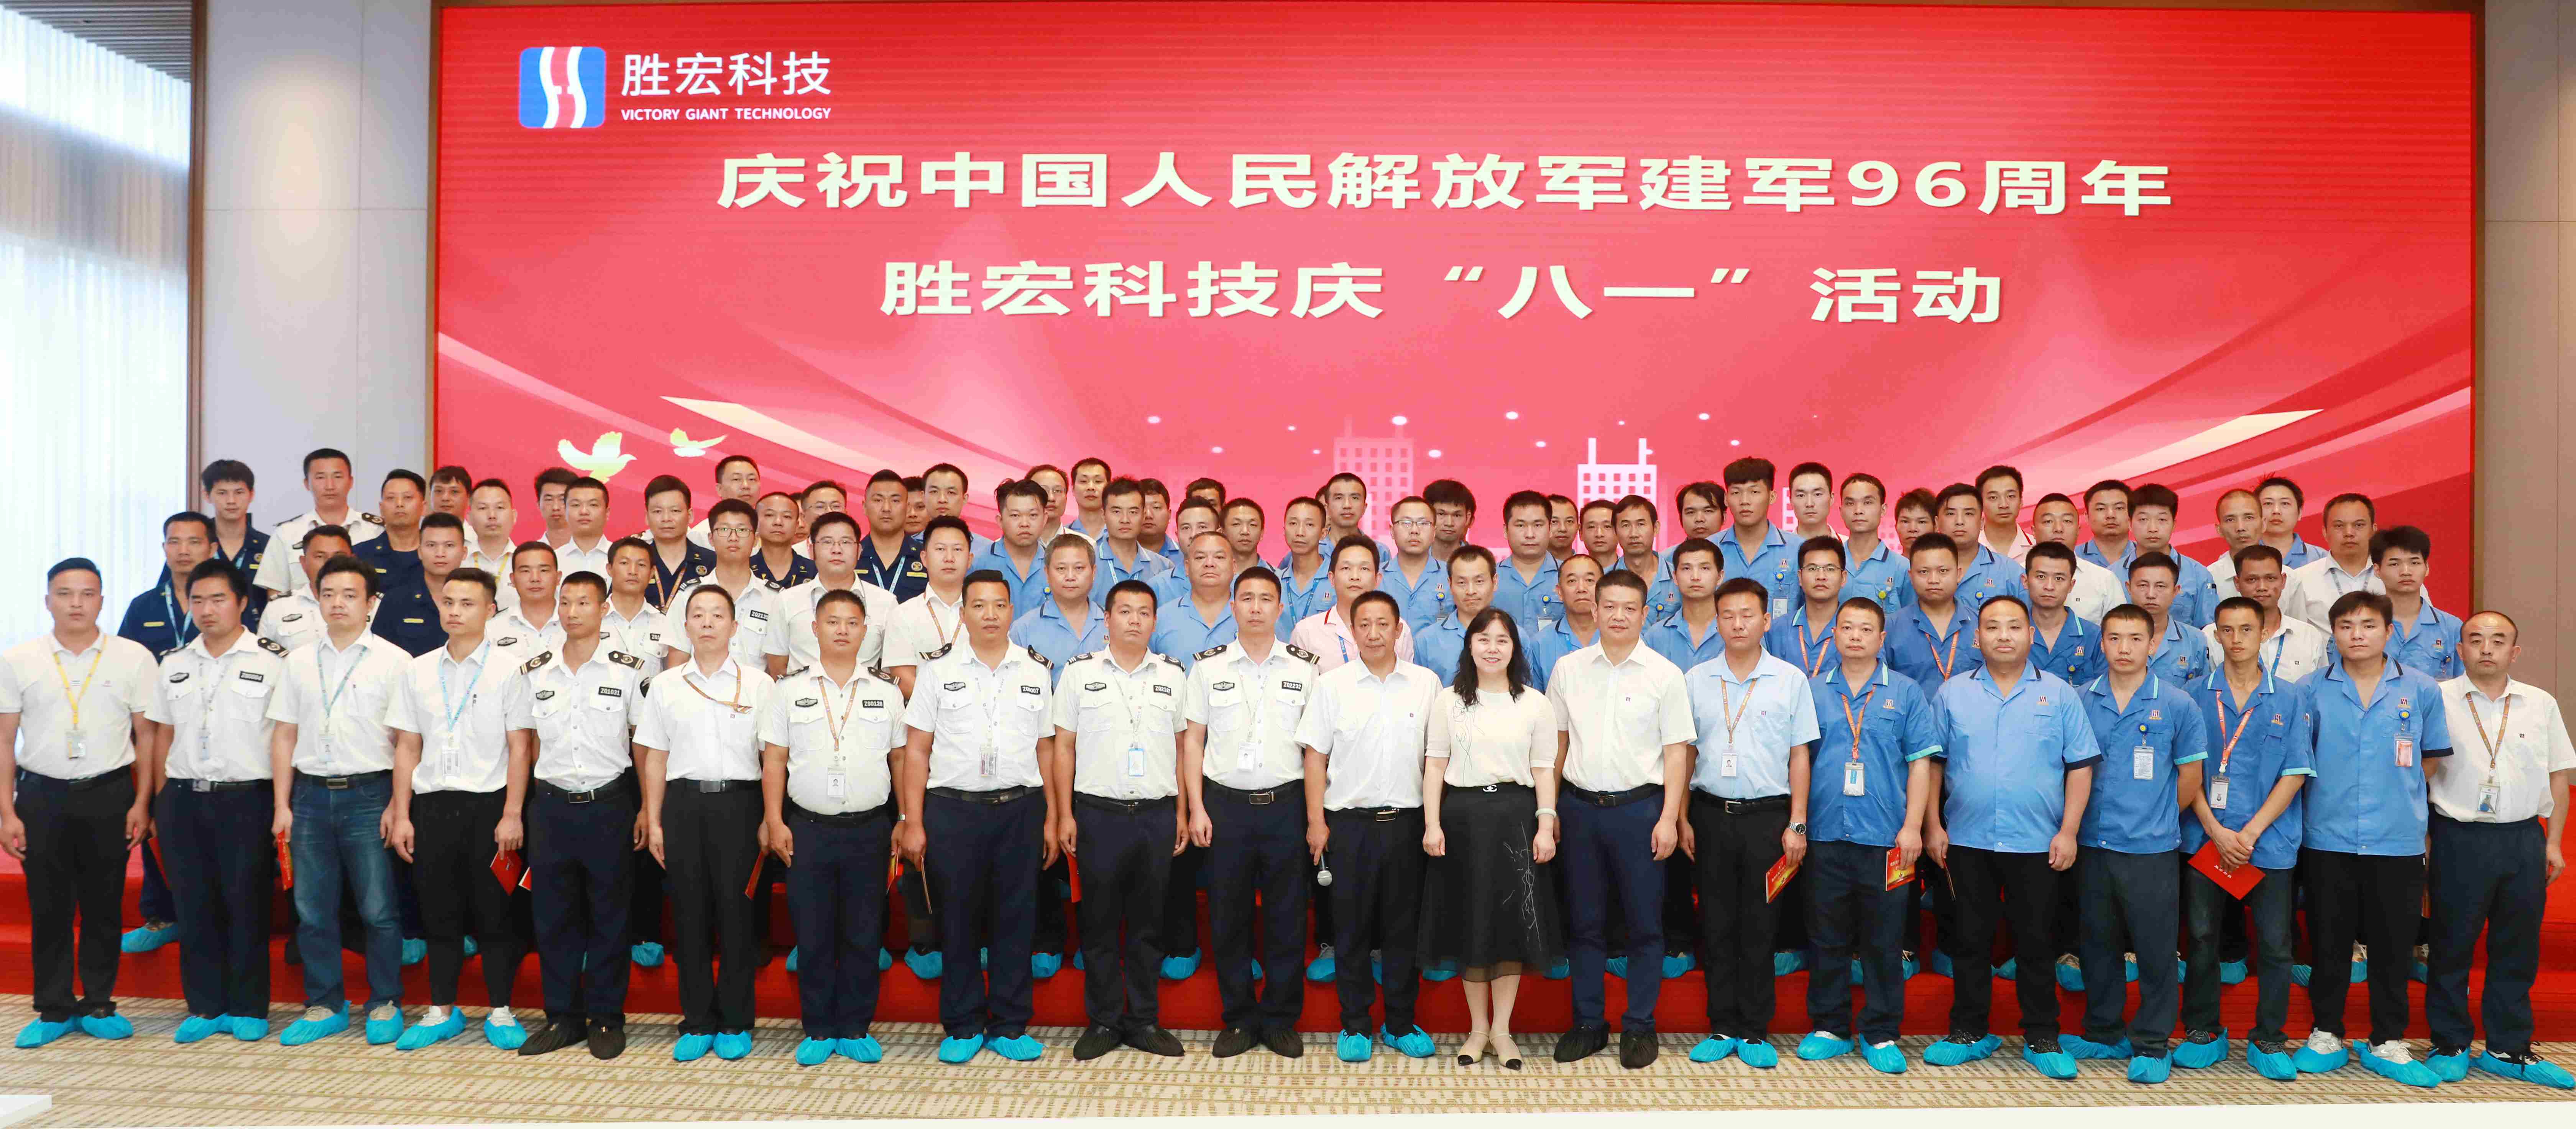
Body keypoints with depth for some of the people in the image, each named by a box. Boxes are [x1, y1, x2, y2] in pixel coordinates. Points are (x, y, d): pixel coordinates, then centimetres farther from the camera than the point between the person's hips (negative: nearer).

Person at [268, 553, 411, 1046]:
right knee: (313, 911, 8)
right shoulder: (300, 660, 11)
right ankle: (324, 1006, 20)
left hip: (368, 794, -4)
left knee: (378, 910, -1)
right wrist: (282, 805, 7)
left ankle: (384, 1005, 12)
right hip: (311, 795, 4)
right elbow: (284, 735, 13)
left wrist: (397, 806, -9)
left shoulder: (393, 661, -1)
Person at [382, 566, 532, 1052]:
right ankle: (442, 1012, 21)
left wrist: (512, 814, -10)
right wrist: (402, 814, 5)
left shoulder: (509, 669, -2)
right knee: (440, 912, 9)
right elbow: (408, 747, 11)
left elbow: (520, 747, -5)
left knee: (494, 912, 2)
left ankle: (500, 1012, 13)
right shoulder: (418, 671, 10)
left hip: (489, 804, -3)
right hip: (433, 805, 3)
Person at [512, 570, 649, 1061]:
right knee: (552, 915, 8)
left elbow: (644, 744, 0)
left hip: (608, 804, -3)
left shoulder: (628, 669, -3)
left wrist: (648, 809, -3)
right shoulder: (536, 671, 7)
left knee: (609, 917, 5)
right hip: (550, 805, 3)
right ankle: (562, 1017, 20)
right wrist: (515, 809, 10)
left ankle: (606, 1019, 16)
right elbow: (525, 744, 13)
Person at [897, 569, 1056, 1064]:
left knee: (1017, 918, 5)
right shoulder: (938, 668, 4)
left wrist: (1051, 819, 6)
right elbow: (916, 750, 3)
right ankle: (963, 1028, 17)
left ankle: (1010, 1026, 17)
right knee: (958, 918, 4)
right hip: (952, 807, -1)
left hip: (1020, 808, 1)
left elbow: (1046, 749, 11)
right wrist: (913, 822, -3)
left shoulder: (1036, 670, 10)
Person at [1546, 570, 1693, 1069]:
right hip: (1581, 805, 2)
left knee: (1644, 923, 4)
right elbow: (1557, 741, 11)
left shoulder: (1664, 674, -1)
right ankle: (1588, 1024, 21)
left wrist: (1668, 817, -8)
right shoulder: (1569, 668, 6)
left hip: (1639, 807, -2)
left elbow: (1677, 751, -2)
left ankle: (1639, 1027, 16)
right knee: (1584, 922, 9)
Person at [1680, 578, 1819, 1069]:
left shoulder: (1790, 679, 2)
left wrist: (1797, 824, -2)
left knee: (1759, 926, 3)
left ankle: (1754, 1031, 13)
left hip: (1767, 814, -1)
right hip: (1711, 813, 2)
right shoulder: (1696, 680, 6)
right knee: (1716, 925, 6)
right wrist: (1682, 819, 4)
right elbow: (1686, 752, 9)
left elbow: (1800, 755, 3)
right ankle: (1722, 1027, 16)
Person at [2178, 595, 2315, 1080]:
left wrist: (2250, 832, -9)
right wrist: (2217, 831, -9)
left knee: (2274, 944, 3)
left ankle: (2267, 1040, 16)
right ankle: (2203, 1033, 19)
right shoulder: (2198, 695, 3)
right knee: (2201, 938, 6)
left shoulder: (2290, 697, 3)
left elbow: (2295, 773, -1)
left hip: (2270, 841, 0)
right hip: (2205, 838, 0)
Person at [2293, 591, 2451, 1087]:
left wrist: (2399, 797, 6)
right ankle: (2326, 1036, 21)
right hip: (2327, 840, 0)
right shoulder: (2312, 691, 1)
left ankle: (2388, 1044, 20)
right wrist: (2332, 791, 4)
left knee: (2393, 946, 7)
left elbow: (2432, 759, 11)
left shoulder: (2421, 690, 3)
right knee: (2328, 942, 8)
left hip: (2398, 842, 0)